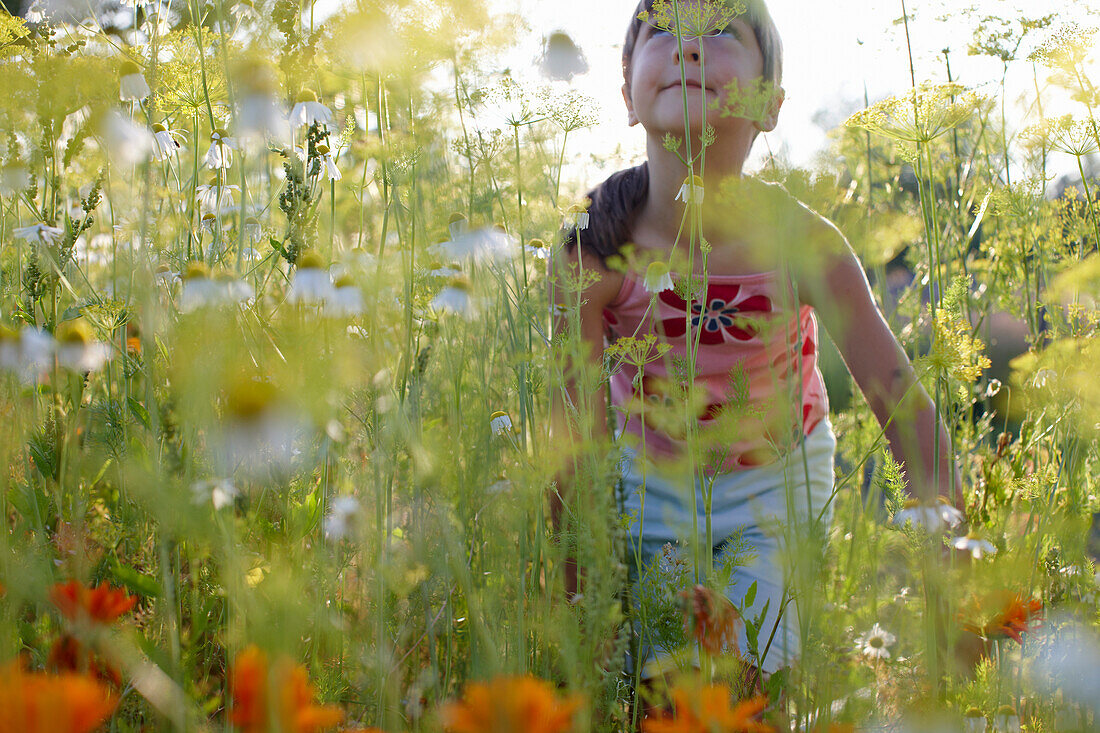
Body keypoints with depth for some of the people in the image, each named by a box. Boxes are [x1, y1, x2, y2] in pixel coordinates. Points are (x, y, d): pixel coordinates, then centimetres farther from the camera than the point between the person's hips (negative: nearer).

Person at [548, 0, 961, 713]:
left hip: (778, 480, 0)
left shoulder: (801, 242, -28)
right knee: (656, 680, 4)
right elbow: (578, 431, -17)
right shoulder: (593, 253, -26)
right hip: (650, 483, 1)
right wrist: (575, 596, -13)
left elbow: (908, 410, -23)